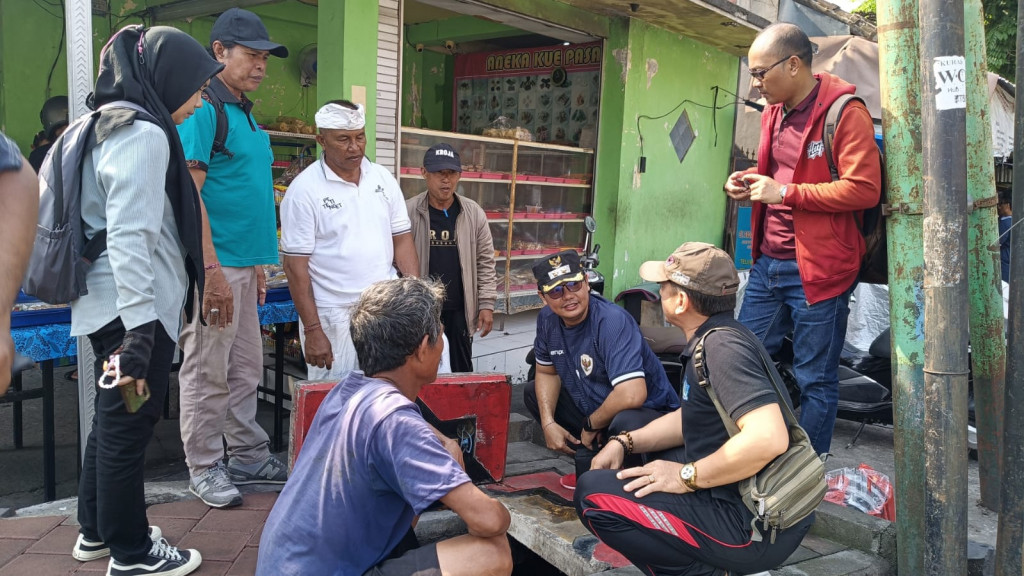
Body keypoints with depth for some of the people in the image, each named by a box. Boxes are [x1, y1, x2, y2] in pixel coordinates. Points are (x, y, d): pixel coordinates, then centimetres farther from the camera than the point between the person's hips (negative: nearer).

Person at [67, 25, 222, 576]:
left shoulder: (112, 125, 13)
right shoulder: (144, 135, -18)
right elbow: (130, 239, -26)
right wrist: (141, 330, -27)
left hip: (107, 306, 10)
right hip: (132, 310, -10)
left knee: (112, 418, 22)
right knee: (128, 425, 3)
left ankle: (96, 530, 38)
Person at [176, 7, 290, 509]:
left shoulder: (245, 113, 17)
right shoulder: (203, 109, -10)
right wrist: (211, 270, -21)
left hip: (242, 265, 9)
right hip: (215, 265, -9)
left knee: (245, 369, 15)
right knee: (207, 371, 2)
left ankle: (249, 457, 27)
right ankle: (204, 469, 14)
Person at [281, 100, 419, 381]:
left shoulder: (383, 178, 7)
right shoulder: (304, 189, -6)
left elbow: (401, 240, 10)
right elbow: (296, 265, -7)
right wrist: (312, 331, -11)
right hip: (333, 315, -4)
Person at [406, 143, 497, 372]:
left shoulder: (474, 213, 0)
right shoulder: (408, 212, -7)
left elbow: (485, 263, 3)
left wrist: (486, 304, -1)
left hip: (460, 310, 2)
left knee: (462, 370, 13)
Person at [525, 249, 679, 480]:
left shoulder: (612, 321, -29)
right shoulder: (547, 318, -4)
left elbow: (631, 395, -39)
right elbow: (547, 373, 12)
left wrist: (591, 426, -21)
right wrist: (548, 423, -4)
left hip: (647, 412, -8)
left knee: (626, 423, -41)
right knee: (532, 392, 10)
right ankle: (588, 462, 12)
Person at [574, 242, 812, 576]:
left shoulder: (722, 345, -20)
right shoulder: (714, 338, 11)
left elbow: (769, 438, -32)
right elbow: (691, 420, 21)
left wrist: (687, 477, -20)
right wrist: (624, 442, 8)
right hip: (744, 500, 10)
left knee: (592, 493, -11)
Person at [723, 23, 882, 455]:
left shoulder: (844, 111, -12)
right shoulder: (773, 113, 14)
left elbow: (864, 189, -20)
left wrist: (785, 192, -20)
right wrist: (751, 180, 8)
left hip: (817, 268, -8)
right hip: (768, 262, 8)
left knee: (815, 381, 4)